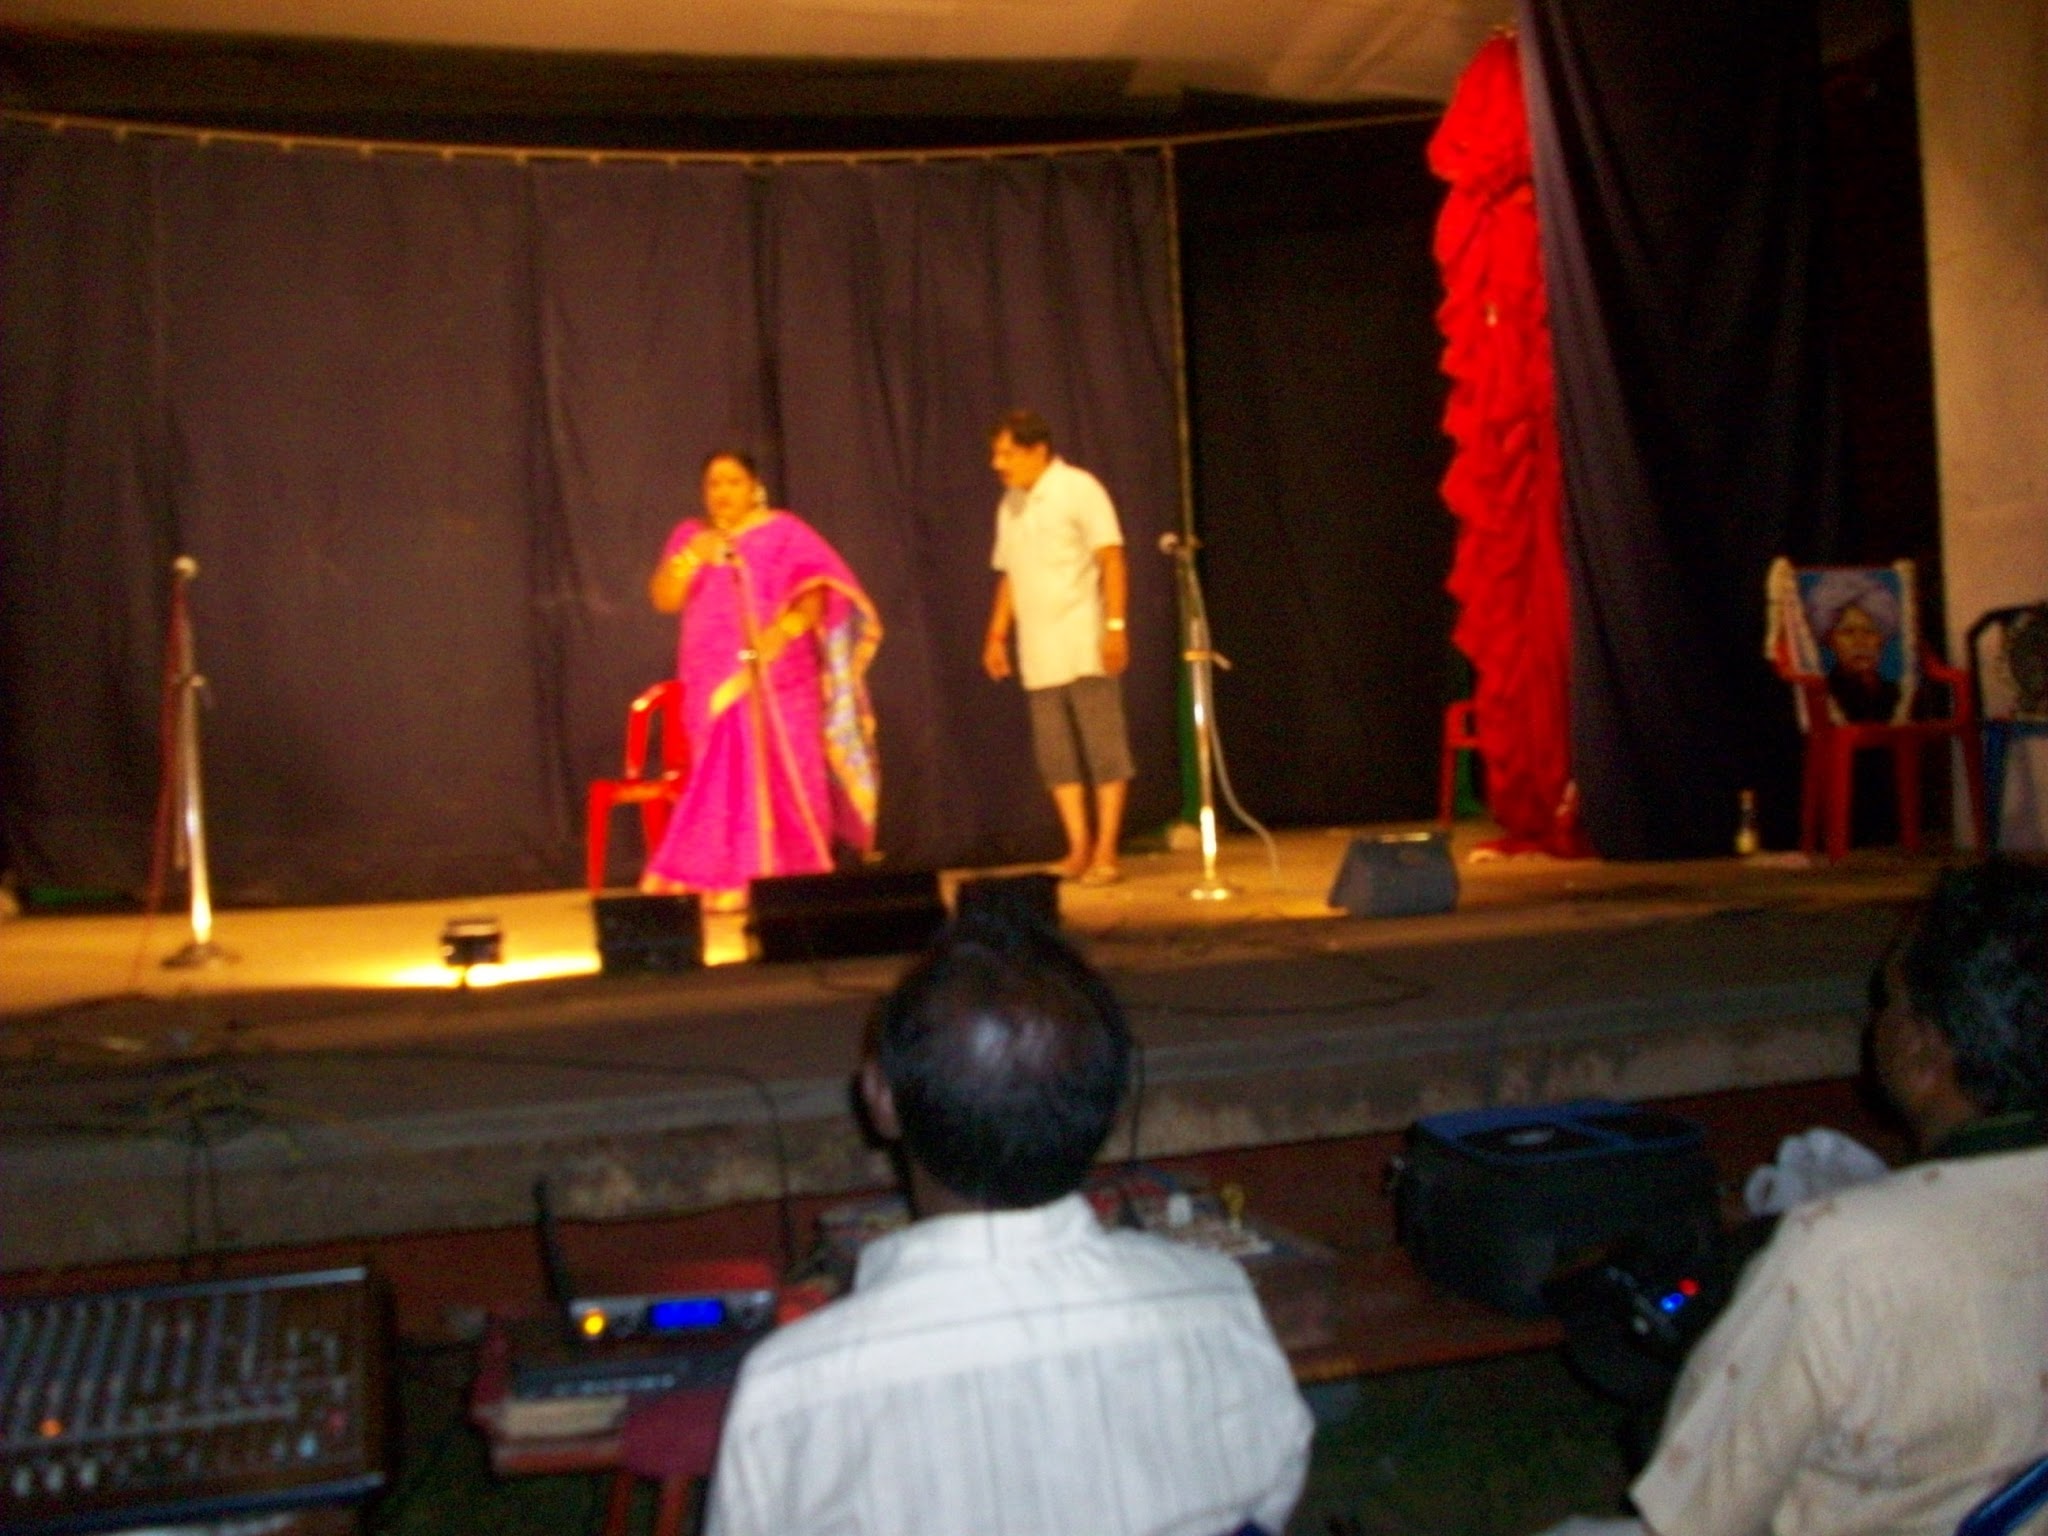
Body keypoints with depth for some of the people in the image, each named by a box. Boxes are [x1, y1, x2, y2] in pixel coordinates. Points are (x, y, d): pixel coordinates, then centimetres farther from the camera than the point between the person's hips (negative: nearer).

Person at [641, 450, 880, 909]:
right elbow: (663, 600, 3)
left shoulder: (785, 533, 3)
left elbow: (816, 593, -6)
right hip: (715, 680, 3)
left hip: (776, 678, -3)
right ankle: (726, 880, 1)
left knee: (783, 777, -5)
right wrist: (690, 558, -13)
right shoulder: (690, 535, 13)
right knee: (720, 779, 0)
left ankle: (793, 880, 0)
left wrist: (787, 627, -23)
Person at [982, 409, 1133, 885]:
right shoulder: (1010, 505, 14)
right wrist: (997, 635, 14)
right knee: (1055, 752, 5)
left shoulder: (1078, 489, -6)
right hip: (1038, 651, 7)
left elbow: (1111, 559, -11)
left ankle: (1105, 852, 1)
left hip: (1083, 644, -6)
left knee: (1103, 747, -3)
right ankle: (1078, 848, 12)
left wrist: (1116, 626, -19)